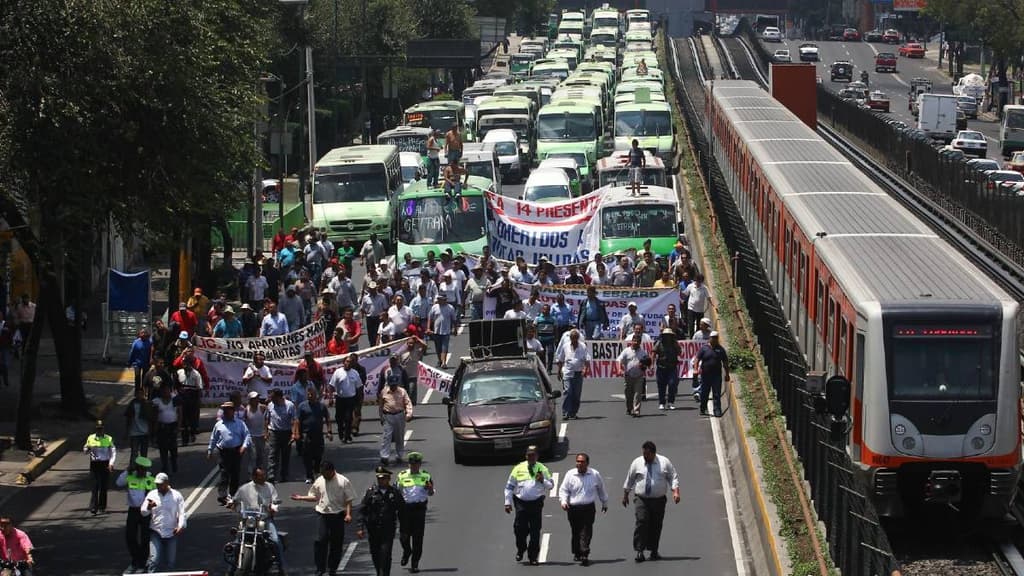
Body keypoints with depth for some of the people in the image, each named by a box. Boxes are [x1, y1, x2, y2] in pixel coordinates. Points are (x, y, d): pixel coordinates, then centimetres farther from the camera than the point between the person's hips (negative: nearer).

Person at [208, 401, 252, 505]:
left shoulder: (240, 424, 8)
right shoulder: (219, 424, 11)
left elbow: (247, 435, 4)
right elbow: (213, 438, 18)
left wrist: (244, 446, -12)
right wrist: (210, 451, 18)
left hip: (236, 451, 1)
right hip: (224, 452, -1)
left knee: (235, 474, 6)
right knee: (224, 473, -10)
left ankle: (233, 495, 18)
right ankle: (222, 495, -17)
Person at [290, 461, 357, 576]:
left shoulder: (343, 482, -3)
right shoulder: (319, 481, 8)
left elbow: (349, 500, -4)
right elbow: (314, 497, 18)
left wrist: (348, 514, -14)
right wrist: (301, 498, 6)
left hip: (337, 515, -2)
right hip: (322, 514, 2)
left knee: (336, 542, 4)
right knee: (320, 541, -9)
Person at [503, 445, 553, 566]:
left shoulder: (542, 469, 7)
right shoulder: (518, 468, 7)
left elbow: (551, 485, 10)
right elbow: (509, 487, 9)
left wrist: (542, 481, -11)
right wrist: (507, 502, 3)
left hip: (536, 503, 0)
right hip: (521, 503, 0)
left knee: (535, 531, 1)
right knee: (519, 528, -5)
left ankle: (533, 557, 8)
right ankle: (520, 549, 23)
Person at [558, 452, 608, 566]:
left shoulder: (595, 475, 3)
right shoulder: (570, 475, 0)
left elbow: (601, 489, 18)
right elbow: (563, 489, 2)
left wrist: (604, 503, 26)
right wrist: (563, 501, -16)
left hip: (589, 508, -1)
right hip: (573, 508, 1)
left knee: (586, 532, -10)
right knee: (575, 532, 8)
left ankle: (584, 556, -14)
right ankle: (577, 553, 25)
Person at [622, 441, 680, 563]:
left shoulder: (664, 462, 3)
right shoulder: (637, 463, 4)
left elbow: (673, 477, 4)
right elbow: (629, 479, 14)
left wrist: (675, 492, -11)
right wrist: (625, 495, 17)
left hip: (658, 500, 1)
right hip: (641, 499, -1)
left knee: (656, 525, 4)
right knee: (641, 522, -17)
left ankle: (654, 551, 16)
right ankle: (639, 551, -17)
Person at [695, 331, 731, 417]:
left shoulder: (720, 349, 7)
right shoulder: (704, 348, 2)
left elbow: (725, 362, 11)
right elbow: (697, 359, -2)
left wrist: (727, 374, 8)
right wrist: (697, 369, -18)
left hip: (717, 375, 0)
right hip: (705, 374, 0)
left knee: (717, 395, -4)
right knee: (704, 394, 9)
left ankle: (717, 411, -5)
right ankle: (702, 409, 24)